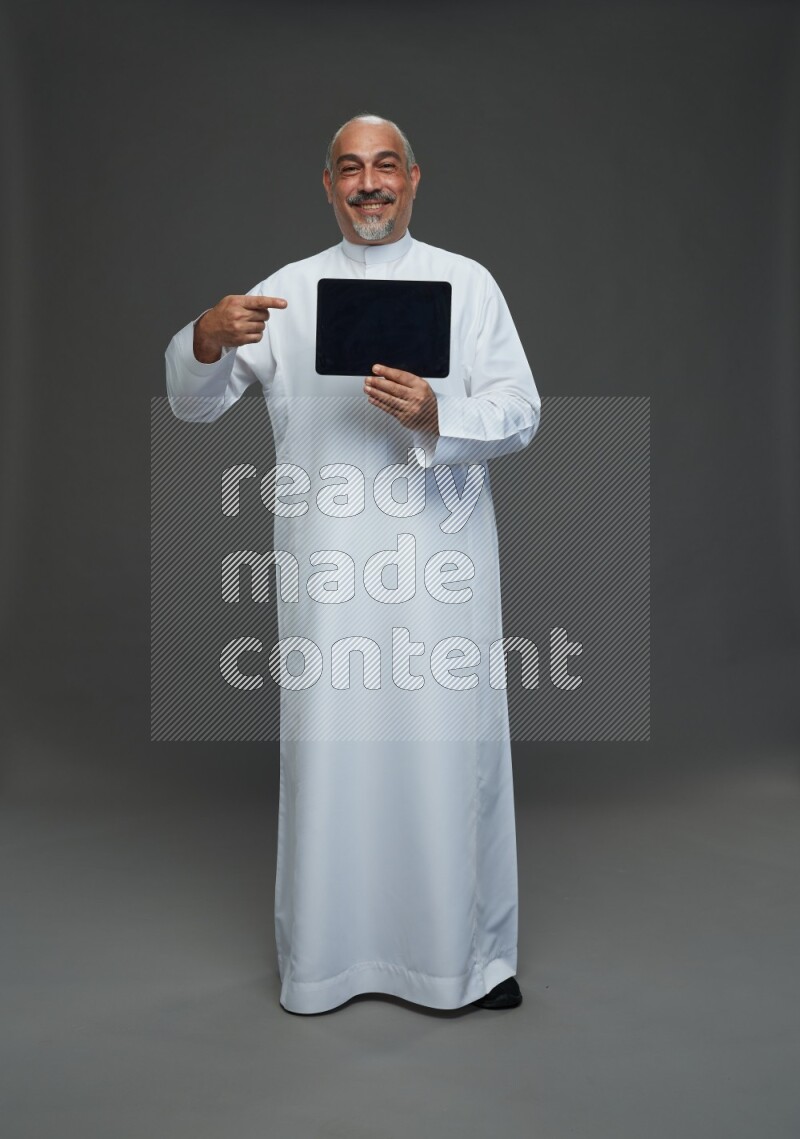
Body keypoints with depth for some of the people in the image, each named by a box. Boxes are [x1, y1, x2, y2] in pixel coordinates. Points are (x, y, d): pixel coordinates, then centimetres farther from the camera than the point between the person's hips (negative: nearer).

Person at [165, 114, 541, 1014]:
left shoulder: (467, 283, 10)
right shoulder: (286, 290, 11)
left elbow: (519, 411, 2)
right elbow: (192, 403, 9)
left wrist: (435, 415, -18)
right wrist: (208, 338, -13)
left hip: (442, 555, 0)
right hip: (330, 560, 1)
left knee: (455, 746, 3)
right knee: (329, 748, 4)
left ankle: (468, 952, 22)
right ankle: (324, 957, 22)